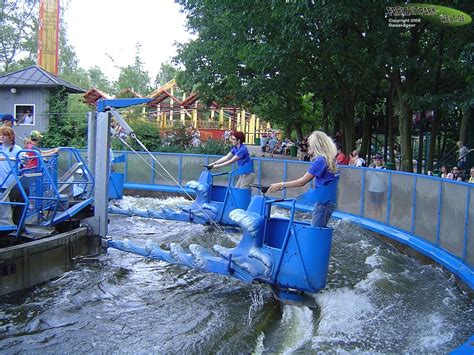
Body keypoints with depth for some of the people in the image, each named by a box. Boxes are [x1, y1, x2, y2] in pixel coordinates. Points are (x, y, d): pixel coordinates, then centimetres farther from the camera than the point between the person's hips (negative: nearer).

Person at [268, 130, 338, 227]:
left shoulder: (320, 160, -18)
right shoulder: (328, 159, 10)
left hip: (323, 201, -9)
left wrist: (281, 185, -13)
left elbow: (303, 181, -17)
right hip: (328, 200, 9)